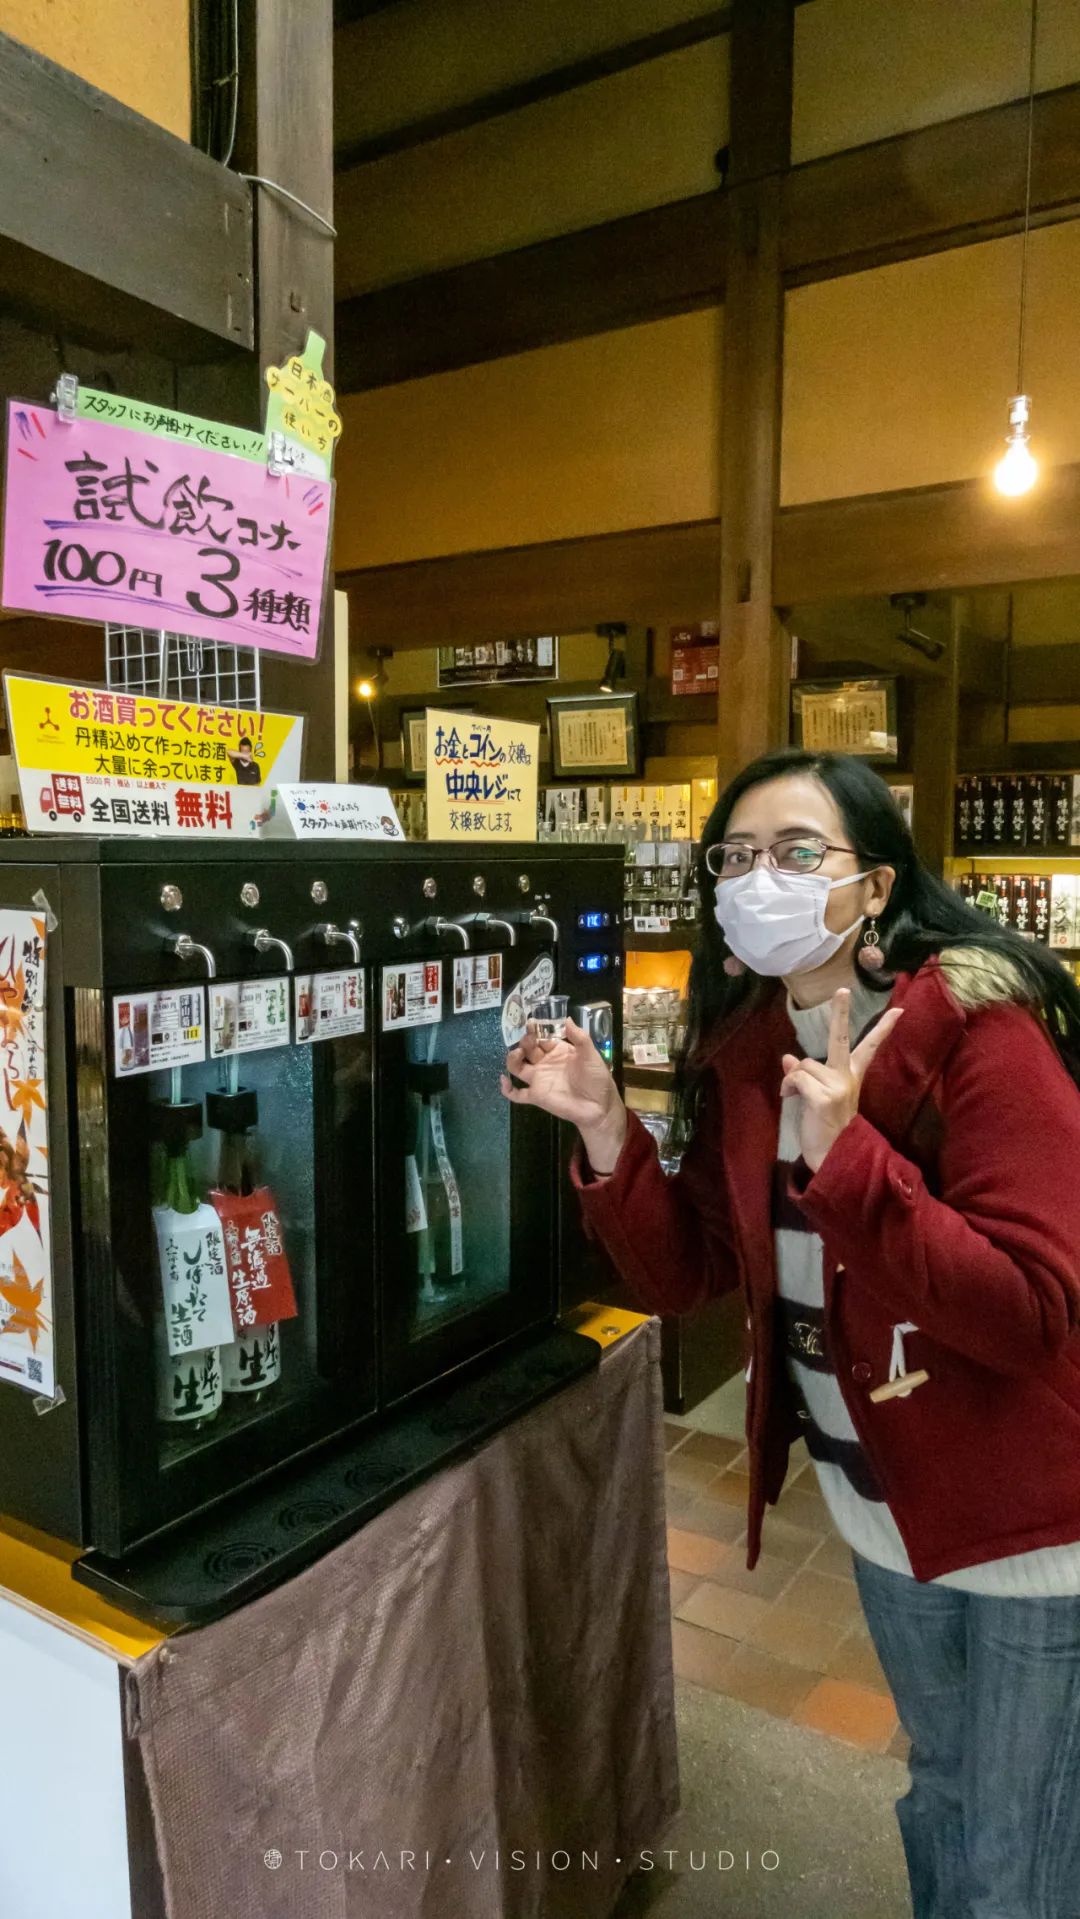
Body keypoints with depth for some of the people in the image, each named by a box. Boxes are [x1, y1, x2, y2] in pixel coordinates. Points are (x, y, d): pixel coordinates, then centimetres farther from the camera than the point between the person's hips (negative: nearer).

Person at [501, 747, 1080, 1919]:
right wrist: (605, 1129, -17)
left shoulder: (980, 1026, -22)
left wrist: (844, 1156, -36)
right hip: (882, 1509, 6)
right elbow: (679, 1278, -3)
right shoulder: (740, 1049, -4)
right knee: (942, 1792, 29)